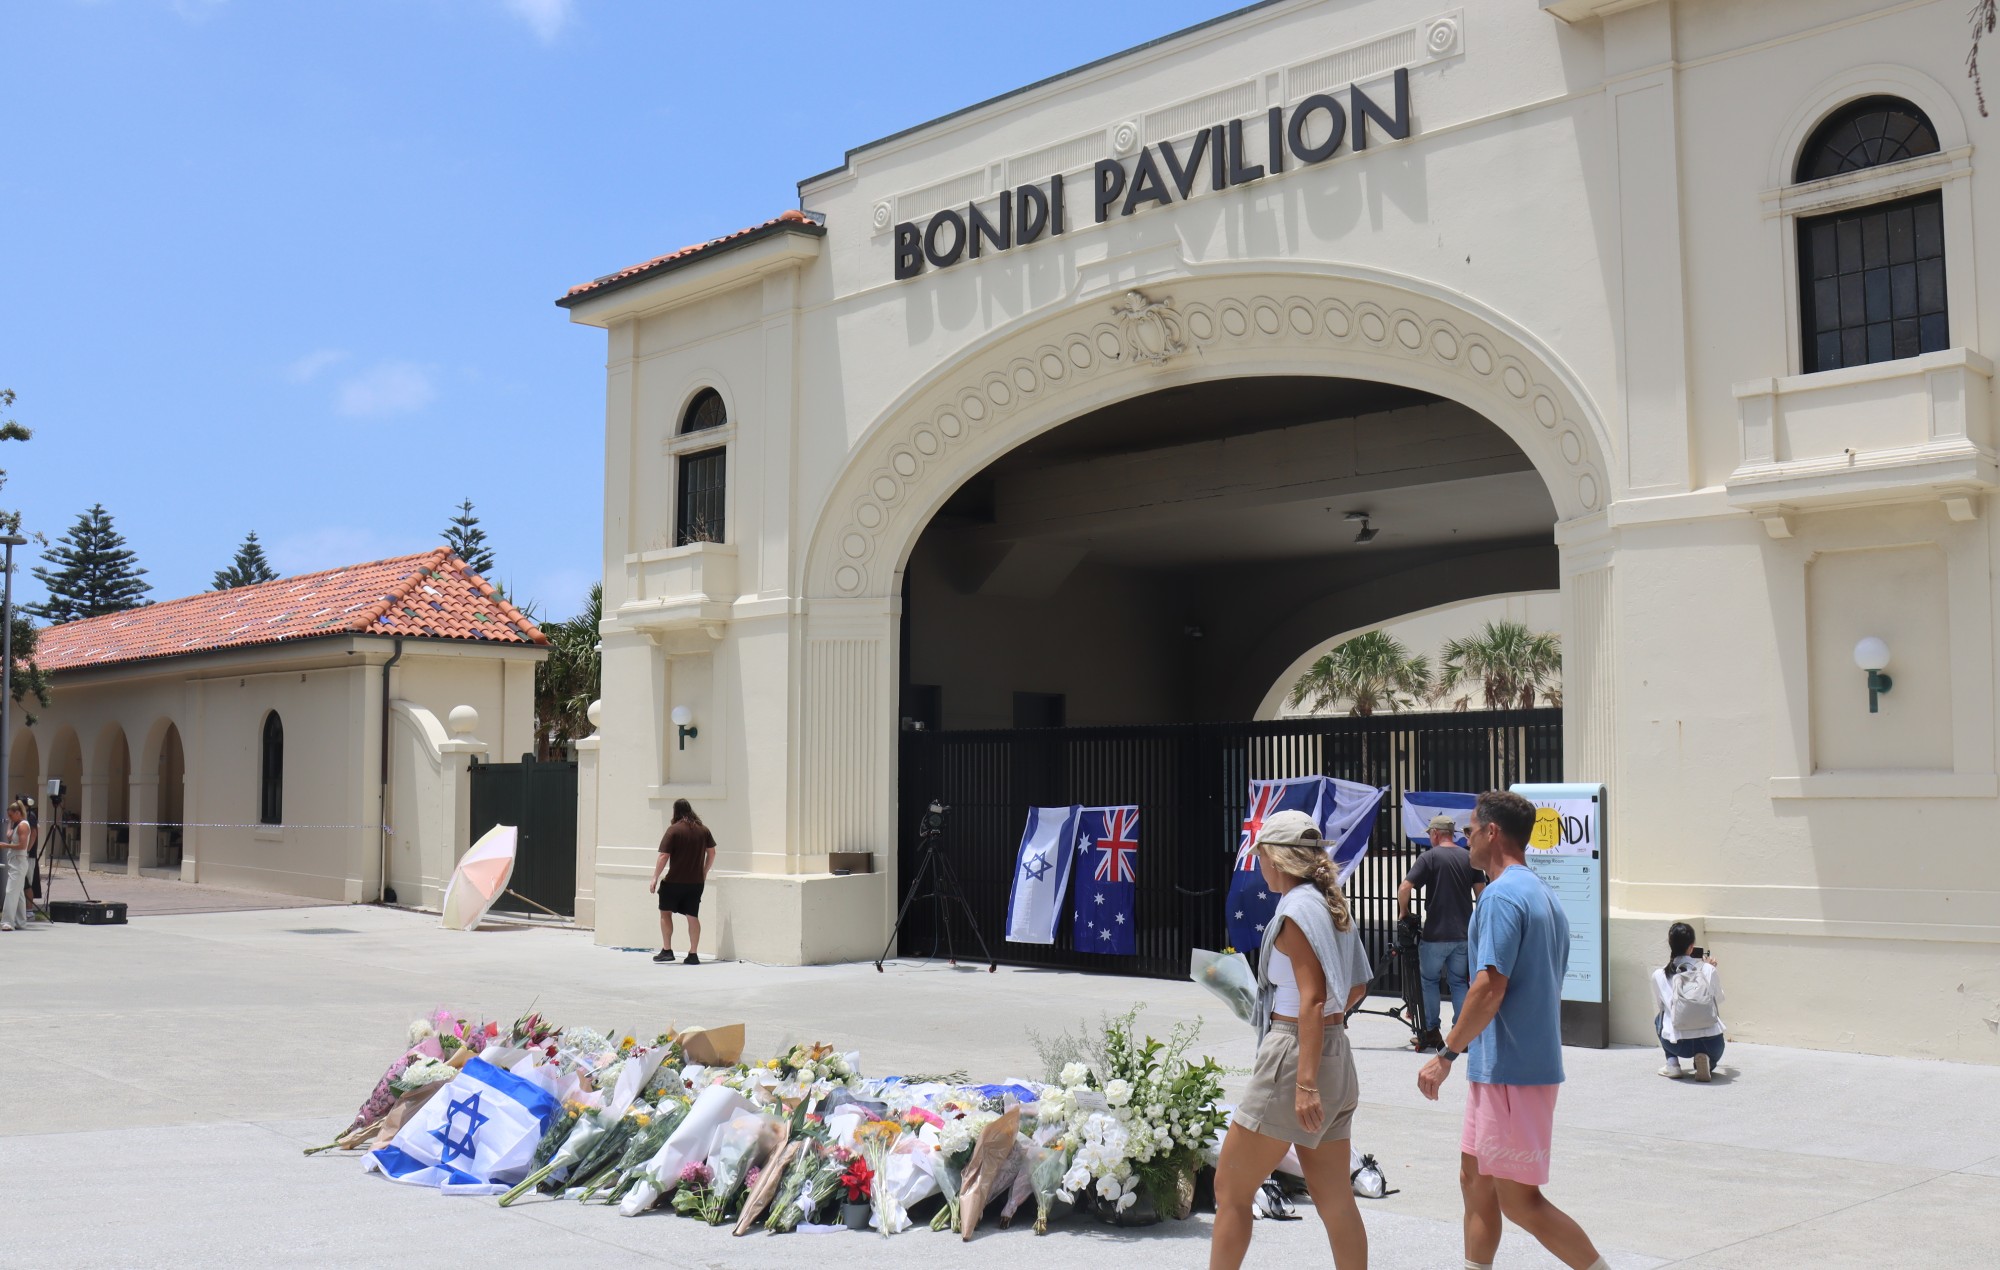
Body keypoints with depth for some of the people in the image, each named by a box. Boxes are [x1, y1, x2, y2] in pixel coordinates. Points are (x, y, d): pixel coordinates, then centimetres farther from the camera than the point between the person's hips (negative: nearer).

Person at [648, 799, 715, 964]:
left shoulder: (674, 830, -11)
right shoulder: (703, 830, 4)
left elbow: (663, 856, -13)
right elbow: (711, 853, 12)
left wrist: (655, 878, -7)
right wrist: (704, 873, 23)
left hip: (675, 881, -4)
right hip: (696, 882, 4)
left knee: (665, 912, 12)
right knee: (693, 917, 9)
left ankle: (666, 950, 11)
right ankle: (693, 954, 8)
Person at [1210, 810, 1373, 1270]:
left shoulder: (1297, 909, -15)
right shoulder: (1331, 905, 11)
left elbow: (1312, 1000, -21)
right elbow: (1357, 986, 17)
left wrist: (1305, 1083, -23)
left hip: (1296, 1058, -9)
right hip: (1336, 1055, 9)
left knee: (1230, 1189, 2)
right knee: (1334, 1198, 11)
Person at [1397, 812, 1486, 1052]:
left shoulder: (1429, 857, -9)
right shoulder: (1469, 858, 6)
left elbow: (1404, 888, -16)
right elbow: (1481, 893, 9)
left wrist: (1404, 912, 0)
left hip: (1435, 935, -4)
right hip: (1464, 934, 4)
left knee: (1428, 980, 11)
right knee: (1458, 982, 12)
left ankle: (1431, 1032, 12)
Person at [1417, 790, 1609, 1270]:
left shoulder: (1502, 895, -17)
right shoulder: (1543, 894, 14)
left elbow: (1490, 988, -24)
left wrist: (1446, 1054, -16)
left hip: (1510, 1070, -10)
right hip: (1536, 1062, 10)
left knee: (1519, 1200, -3)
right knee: (1475, 1179, 15)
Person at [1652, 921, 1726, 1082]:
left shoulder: (1659, 975, 0)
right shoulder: (1708, 970, -1)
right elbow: (1719, 1000, 15)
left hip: (1678, 1045, 0)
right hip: (1711, 1043, 0)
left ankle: (1672, 1063, 15)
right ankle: (1705, 1062, 3)